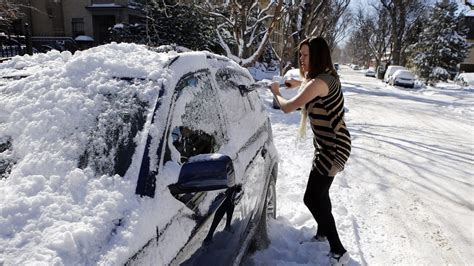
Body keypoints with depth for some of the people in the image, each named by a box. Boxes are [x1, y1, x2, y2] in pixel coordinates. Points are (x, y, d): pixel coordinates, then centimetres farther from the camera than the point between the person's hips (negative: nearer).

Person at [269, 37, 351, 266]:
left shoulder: (319, 82, -23)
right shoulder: (328, 76, 9)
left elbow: (288, 107, -21)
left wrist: (276, 92, -3)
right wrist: (300, 84, 23)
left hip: (333, 147, -10)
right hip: (330, 144, 10)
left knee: (312, 198, -6)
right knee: (319, 193, 22)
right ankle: (323, 233, 43)